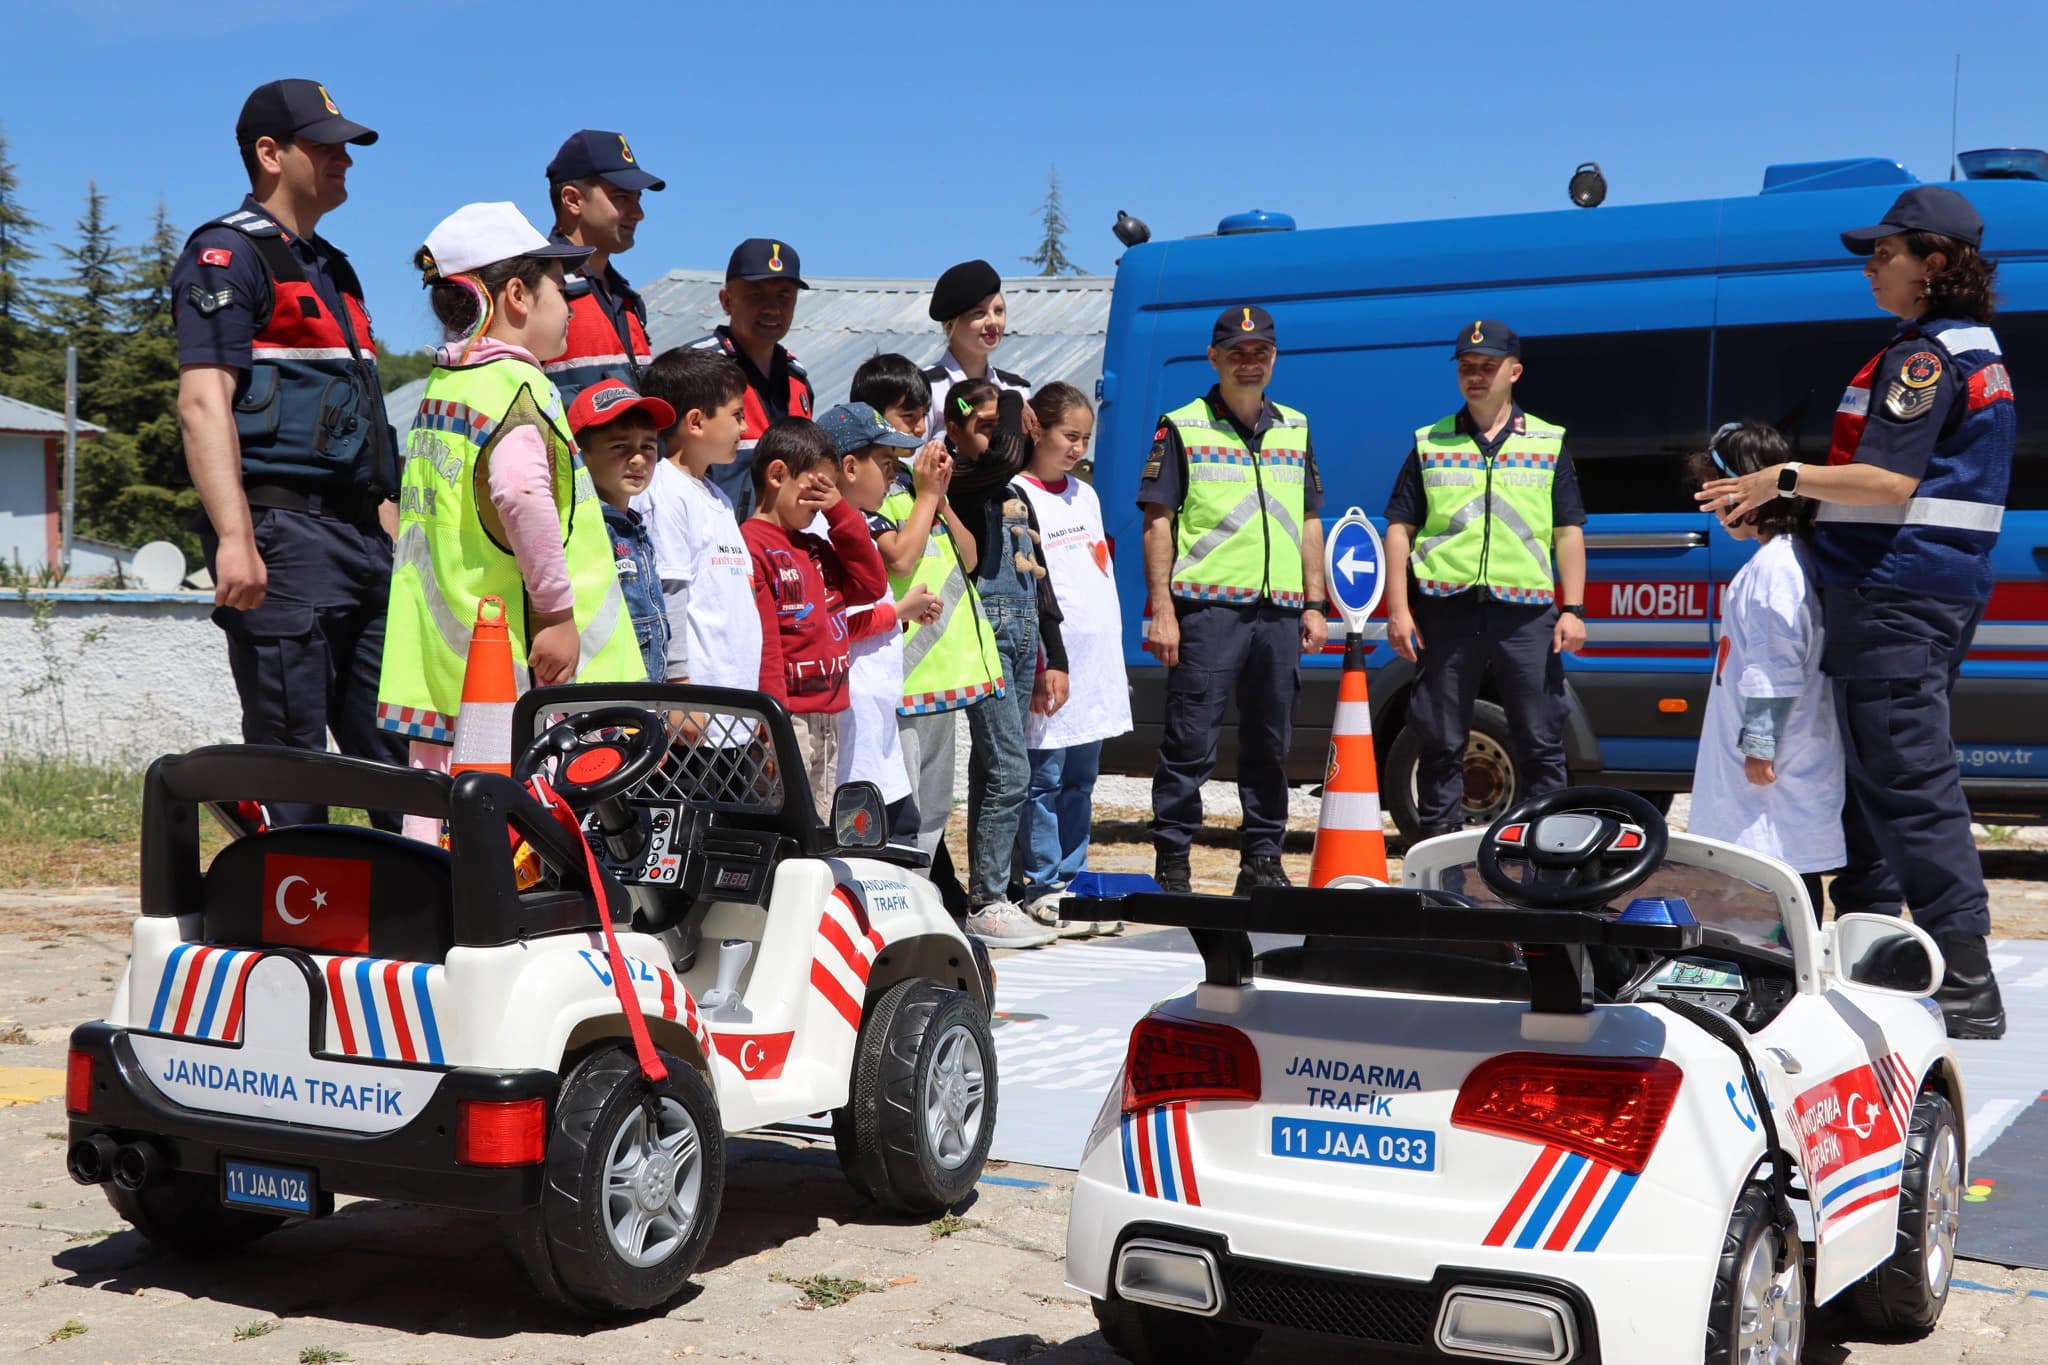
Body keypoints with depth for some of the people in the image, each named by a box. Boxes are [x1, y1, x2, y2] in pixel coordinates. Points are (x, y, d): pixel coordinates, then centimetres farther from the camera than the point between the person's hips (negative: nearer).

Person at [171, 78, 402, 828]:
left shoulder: (330, 266, 24)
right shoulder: (227, 254, -3)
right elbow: (203, 401, -15)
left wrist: (392, 529, 22)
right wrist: (234, 541, -25)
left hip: (359, 539, 8)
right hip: (281, 531, -8)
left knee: (402, 752, 5)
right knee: (291, 760, -7)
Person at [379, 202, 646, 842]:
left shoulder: (437, 388, 17)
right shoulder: (518, 383, -11)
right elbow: (522, 486, -30)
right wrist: (558, 610, -22)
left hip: (442, 672, 9)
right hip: (517, 672, -9)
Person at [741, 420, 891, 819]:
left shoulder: (815, 546, 18)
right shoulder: (752, 547, -11)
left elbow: (871, 585, 13)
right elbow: (760, 644, -16)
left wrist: (840, 512, 6)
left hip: (829, 718, 9)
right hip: (789, 718, -9)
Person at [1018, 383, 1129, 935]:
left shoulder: (1085, 494, 16)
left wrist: (1115, 656, 18)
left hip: (1097, 662, 7)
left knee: (1080, 781, 11)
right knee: (1045, 780, -3)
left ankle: (1070, 883, 18)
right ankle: (1042, 889, 4)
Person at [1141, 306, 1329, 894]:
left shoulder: (1296, 428, 17)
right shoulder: (1182, 427, 3)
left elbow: (1309, 523, 19)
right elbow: (1157, 520, -2)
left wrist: (1314, 605, 12)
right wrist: (1162, 609, -9)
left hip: (1281, 612, 5)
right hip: (1207, 608, -5)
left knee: (1270, 746, 9)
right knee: (1190, 743, -5)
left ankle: (1262, 862, 18)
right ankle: (1171, 863, 2)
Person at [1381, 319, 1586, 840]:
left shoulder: (1549, 444, 12)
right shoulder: (1429, 444, 11)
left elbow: (1569, 533, 10)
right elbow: (1399, 528, 9)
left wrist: (1573, 610, 0)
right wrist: (1399, 610, 1)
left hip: (1526, 612, 0)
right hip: (1445, 608, 0)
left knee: (1540, 742, 0)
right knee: (1441, 742, 5)